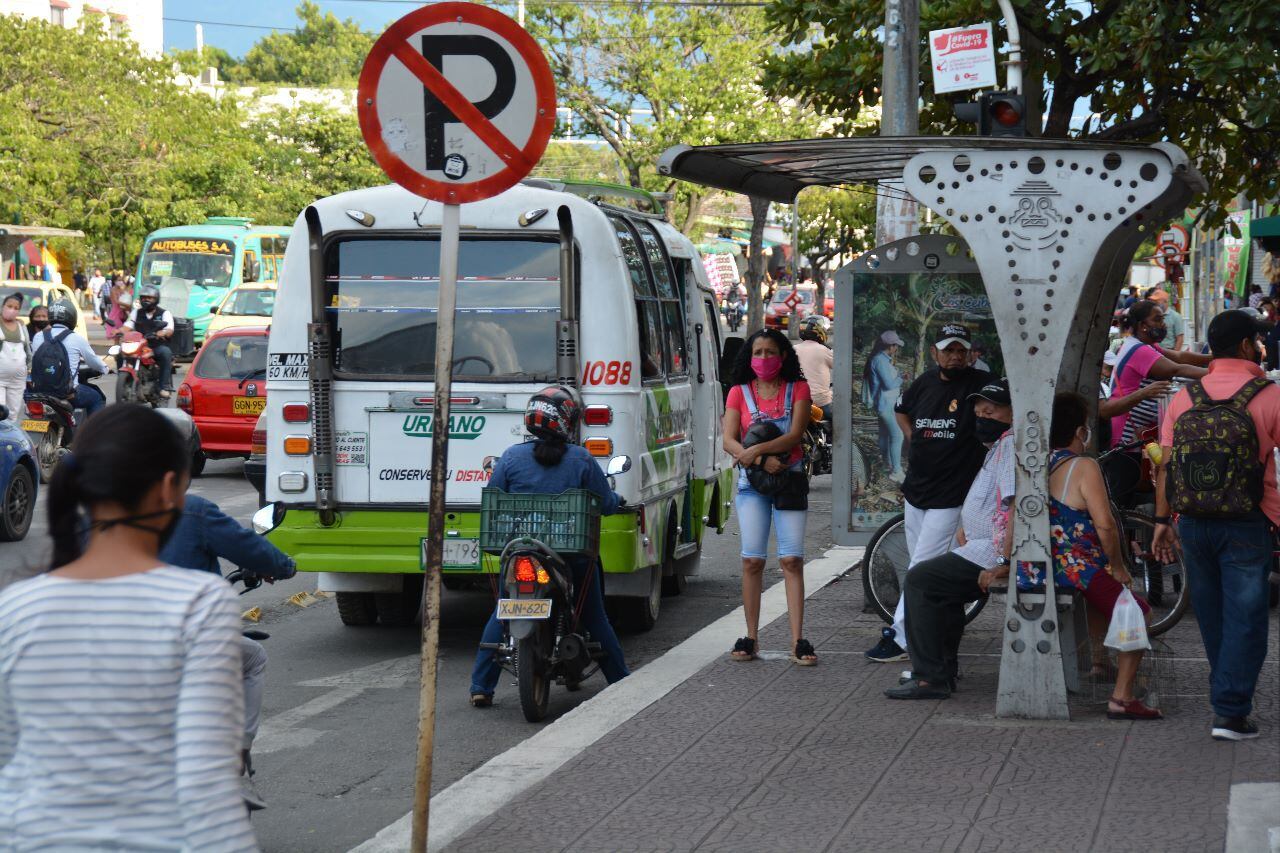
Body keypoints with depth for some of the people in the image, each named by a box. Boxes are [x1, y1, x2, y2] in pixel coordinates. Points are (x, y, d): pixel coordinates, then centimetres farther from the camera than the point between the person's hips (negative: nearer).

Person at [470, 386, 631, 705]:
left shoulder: (511, 457, -3)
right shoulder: (581, 459, -5)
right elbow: (605, 504, -1)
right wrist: (618, 500, 23)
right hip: (574, 554, 0)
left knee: (501, 616, 13)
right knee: (594, 618, 13)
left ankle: (481, 688, 7)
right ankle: (621, 682, 19)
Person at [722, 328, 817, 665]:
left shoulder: (798, 390, 5)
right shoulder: (739, 392, 8)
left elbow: (795, 435, -8)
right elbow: (729, 441, -3)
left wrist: (755, 450, -19)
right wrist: (763, 460, -18)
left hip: (789, 479, -1)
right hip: (751, 483, 1)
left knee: (792, 559, -7)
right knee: (752, 560, -2)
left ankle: (797, 641, -9)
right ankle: (750, 637, 4)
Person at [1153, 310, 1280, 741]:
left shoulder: (1183, 398, 3)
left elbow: (1165, 466, 2)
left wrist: (1163, 520, 6)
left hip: (1193, 524, 4)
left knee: (1211, 613, 18)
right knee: (1244, 618, 1)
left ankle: (1227, 694, 33)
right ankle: (1230, 713, -5)